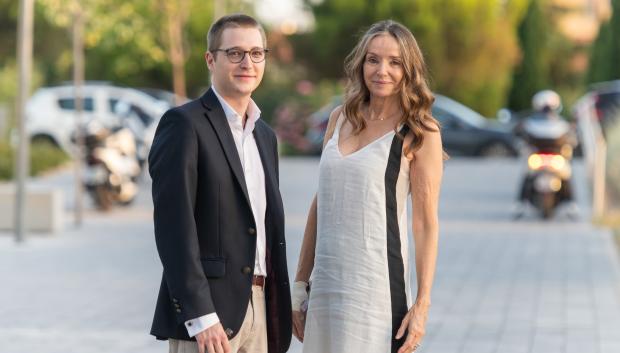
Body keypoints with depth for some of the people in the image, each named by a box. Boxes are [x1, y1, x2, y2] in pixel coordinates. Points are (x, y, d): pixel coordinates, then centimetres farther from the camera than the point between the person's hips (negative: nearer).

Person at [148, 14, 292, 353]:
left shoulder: (265, 135, 18)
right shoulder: (184, 124, -7)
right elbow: (174, 226, -15)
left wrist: (280, 311, 14)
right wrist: (200, 317, -21)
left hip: (258, 310, 7)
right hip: (205, 314, -7)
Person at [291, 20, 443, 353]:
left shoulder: (419, 132, -4)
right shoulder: (341, 118, 11)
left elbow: (426, 223, -6)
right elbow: (321, 203, 14)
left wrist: (422, 304, -12)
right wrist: (300, 282, 12)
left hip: (378, 284, -5)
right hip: (326, 284, 5)